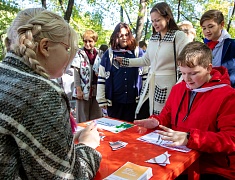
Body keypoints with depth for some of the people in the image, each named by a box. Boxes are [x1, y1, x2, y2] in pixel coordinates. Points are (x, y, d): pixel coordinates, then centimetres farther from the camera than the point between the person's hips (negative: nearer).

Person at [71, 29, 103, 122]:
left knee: (97, 117, 10)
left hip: (97, 89, 3)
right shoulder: (79, 53, -1)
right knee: (83, 118, 6)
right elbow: (76, 72, -5)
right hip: (84, 90, -3)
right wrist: (78, 89, -11)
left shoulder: (100, 54, 7)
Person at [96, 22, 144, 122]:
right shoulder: (109, 54, 2)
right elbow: (101, 78, 2)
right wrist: (102, 100, -1)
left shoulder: (137, 52, 3)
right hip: (114, 100, 0)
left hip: (132, 100, 1)